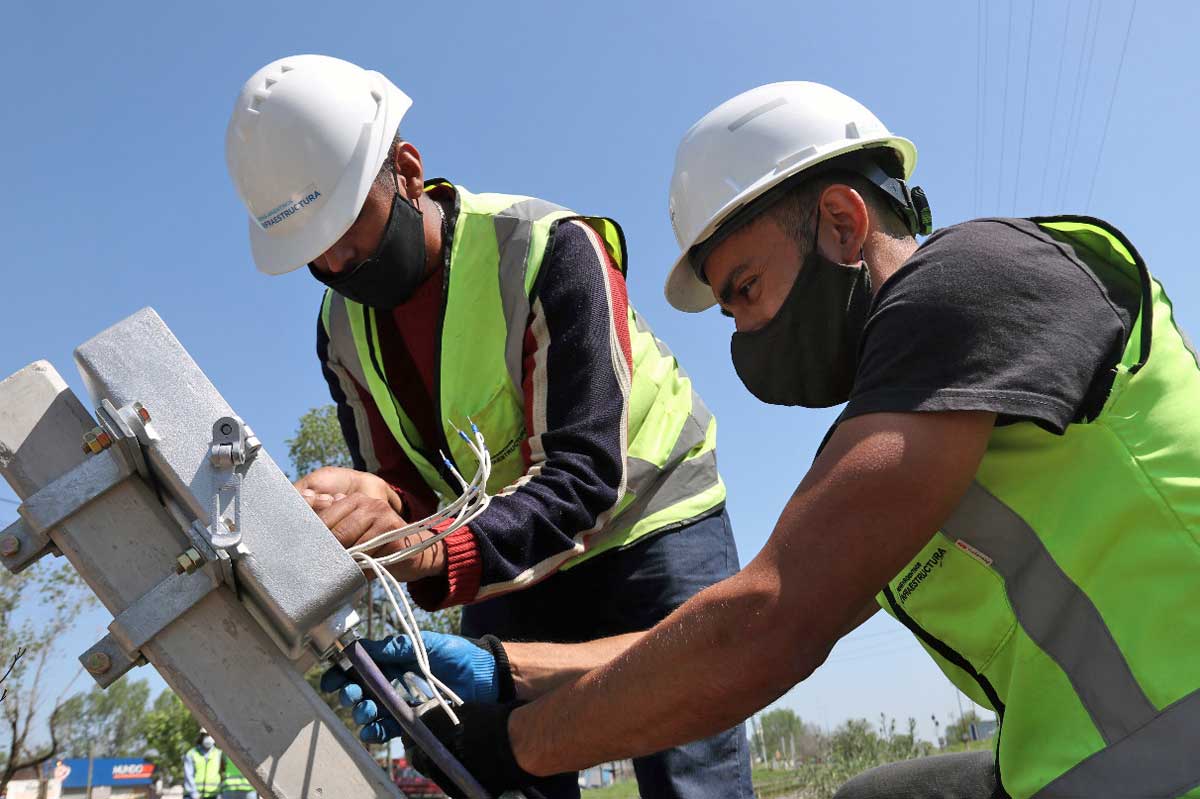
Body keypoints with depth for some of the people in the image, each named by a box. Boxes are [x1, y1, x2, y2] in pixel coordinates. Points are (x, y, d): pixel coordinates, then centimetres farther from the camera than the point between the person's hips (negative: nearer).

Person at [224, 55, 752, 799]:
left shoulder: (548, 250, -24)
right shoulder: (344, 327, -4)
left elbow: (585, 476, -31)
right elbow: (404, 495, -4)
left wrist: (437, 553, -48)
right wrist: (374, 518, -30)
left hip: (651, 522, -4)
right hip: (512, 562, 5)